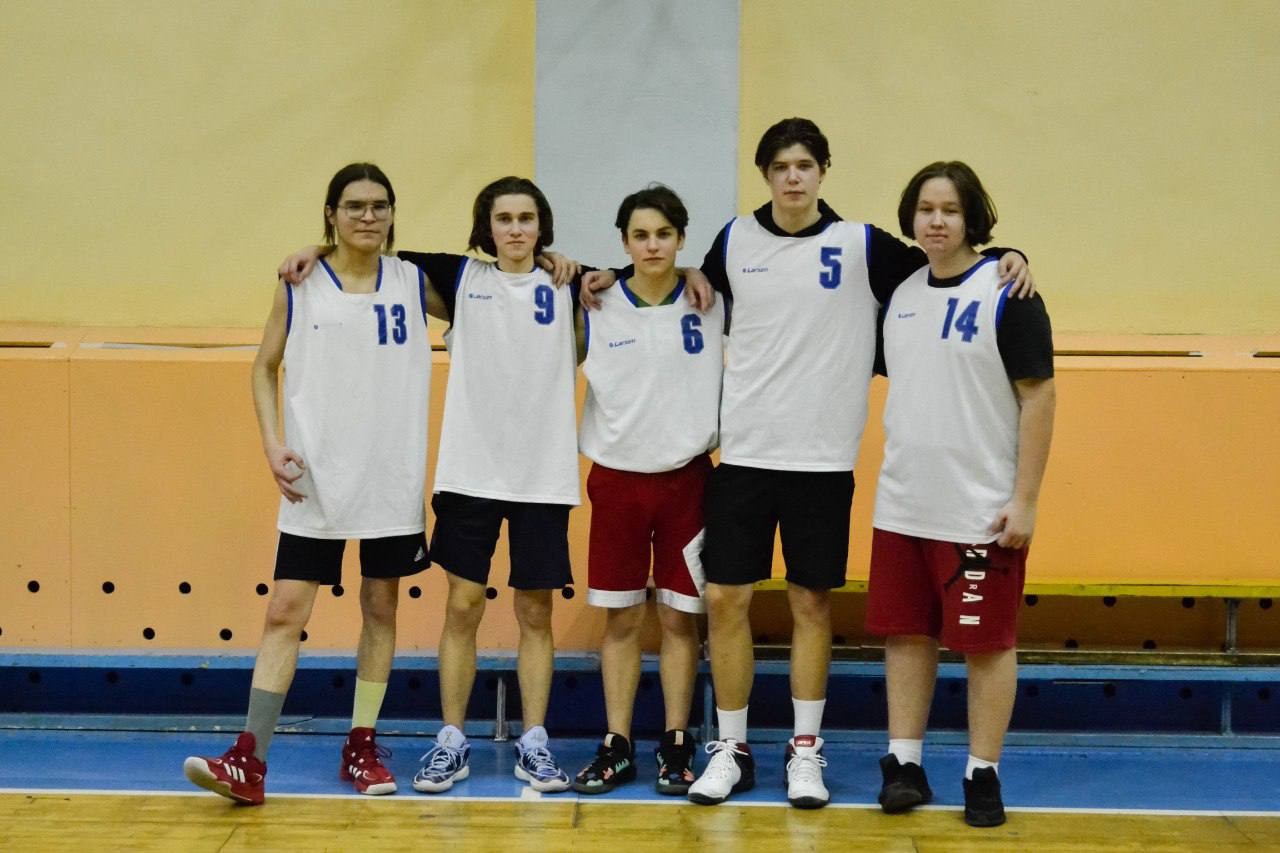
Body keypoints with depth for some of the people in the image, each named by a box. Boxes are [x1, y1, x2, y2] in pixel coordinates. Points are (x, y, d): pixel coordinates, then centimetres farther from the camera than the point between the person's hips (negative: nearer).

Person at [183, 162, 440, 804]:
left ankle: (362, 748, 22)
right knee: (285, 613, -4)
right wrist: (272, 443, -5)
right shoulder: (300, 287, 1)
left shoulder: (414, 283, 3)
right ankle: (249, 761, -4)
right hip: (315, 481, -1)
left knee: (381, 611, 10)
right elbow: (265, 368, 8)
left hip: (392, 481, 2)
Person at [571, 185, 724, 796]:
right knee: (620, 619, 6)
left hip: (687, 478, 0)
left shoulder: (712, 305, -1)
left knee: (679, 618, 4)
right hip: (617, 478, 1)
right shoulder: (598, 309, 0)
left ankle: (676, 746, 14)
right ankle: (616, 748, 13)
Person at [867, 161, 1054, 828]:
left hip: (980, 513, -5)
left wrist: (1025, 499, -14)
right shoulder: (900, 293, 8)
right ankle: (904, 764, 20)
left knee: (986, 642, 3)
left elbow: (1038, 398, -10)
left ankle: (983, 774, 14)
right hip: (902, 508, 5)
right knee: (906, 634, 10)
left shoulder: (1007, 294, -8)